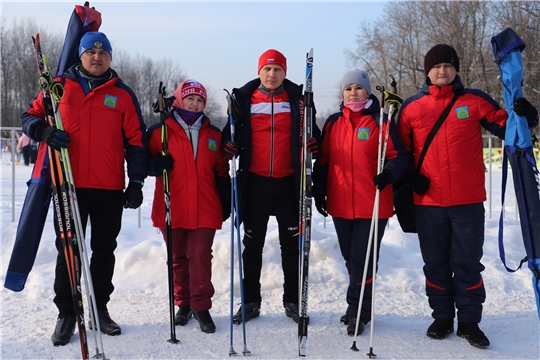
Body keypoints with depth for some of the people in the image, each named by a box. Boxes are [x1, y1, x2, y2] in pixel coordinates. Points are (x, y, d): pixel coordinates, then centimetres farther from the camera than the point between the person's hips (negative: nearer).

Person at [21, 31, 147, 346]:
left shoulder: (123, 94, 7)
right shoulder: (59, 86, 7)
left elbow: (136, 141, 6)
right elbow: (31, 116, 12)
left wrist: (136, 183, 0)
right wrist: (44, 131, -12)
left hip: (110, 189, 1)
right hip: (69, 185, 0)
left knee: (104, 250, 10)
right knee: (68, 249, 5)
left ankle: (100, 308, 25)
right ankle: (67, 313, 17)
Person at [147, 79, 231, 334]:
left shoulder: (214, 134, 12)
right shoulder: (159, 131, 3)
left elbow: (221, 170, 17)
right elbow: (145, 161, 7)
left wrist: (226, 201, 10)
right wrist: (156, 164, -17)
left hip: (205, 209, 1)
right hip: (171, 209, 0)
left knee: (200, 255, -5)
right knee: (178, 258, 9)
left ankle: (201, 306, 7)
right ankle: (184, 304, 24)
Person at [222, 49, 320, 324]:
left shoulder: (296, 98, 4)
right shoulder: (244, 98, 4)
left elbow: (310, 131, 10)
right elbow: (232, 131, 9)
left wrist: (312, 144, -11)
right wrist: (228, 146, -11)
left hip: (288, 182, 0)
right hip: (254, 181, 0)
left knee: (291, 243, 7)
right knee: (252, 244, 8)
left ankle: (292, 301, 21)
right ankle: (250, 301, 21)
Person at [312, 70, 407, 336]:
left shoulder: (381, 121, -1)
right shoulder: (333, 123, 12)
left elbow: (398, 156, -3)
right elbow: (323, 160, 14)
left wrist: (389, 173, -23)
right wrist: (319, 191, 8)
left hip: (373, 206, -4)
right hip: (340, 205, 5)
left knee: (363, 259, -2)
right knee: (351, 258, 14)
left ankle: (357, 312, 12)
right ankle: (360, 308, 29)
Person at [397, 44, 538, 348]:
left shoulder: (475, 101, 3)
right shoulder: (411, 107, 5)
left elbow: (504, 125, 2)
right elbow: (401, 148, 13)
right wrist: (409, 174, 0)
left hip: (468, 200, -1)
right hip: (428, 201, 1)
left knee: (468, 263, 6)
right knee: (435, 263, 11)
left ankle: (469, 321, 20)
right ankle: (442, 318, 27)